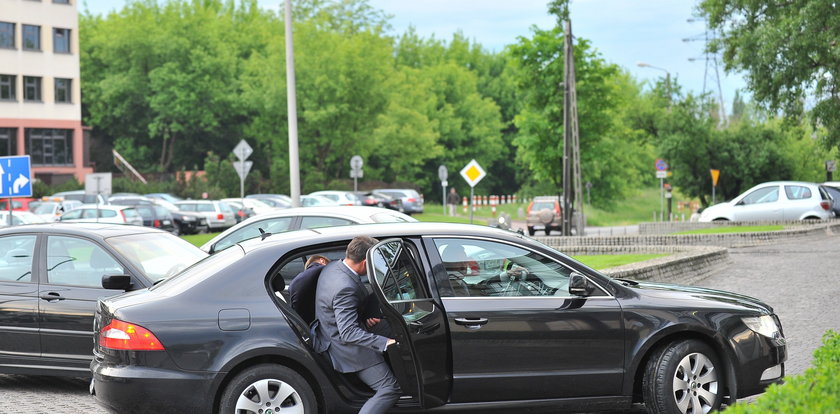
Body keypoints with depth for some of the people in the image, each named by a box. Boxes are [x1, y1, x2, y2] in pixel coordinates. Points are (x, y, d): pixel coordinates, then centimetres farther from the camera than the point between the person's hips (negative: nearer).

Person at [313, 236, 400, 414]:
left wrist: (365, 318, 0)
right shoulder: (344, 287, -31)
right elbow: (348, 332, -33)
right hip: (346, 349, -11)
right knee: (390, 389, -13)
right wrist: (385, 343, -37)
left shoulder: (334, 267, 1)